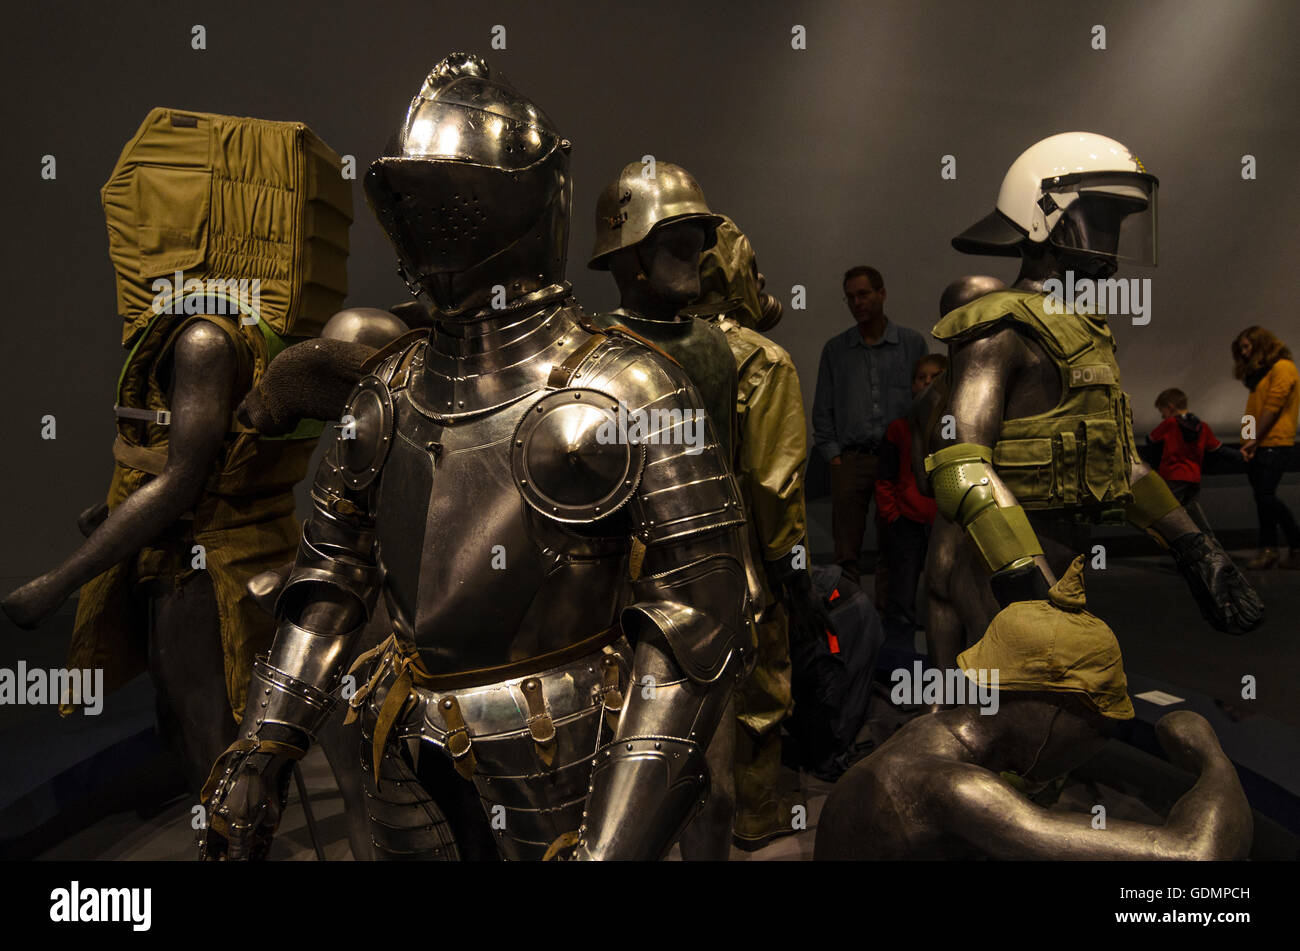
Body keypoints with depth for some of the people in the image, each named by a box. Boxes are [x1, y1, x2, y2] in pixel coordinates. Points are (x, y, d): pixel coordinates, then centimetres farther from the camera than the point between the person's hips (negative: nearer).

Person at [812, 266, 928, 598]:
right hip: (850, 461, 1)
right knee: (846, 550, -1)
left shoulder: (912, 343, 8)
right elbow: (823, 408, 11)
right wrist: (832, 453, 1)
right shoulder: (835, 349, 11)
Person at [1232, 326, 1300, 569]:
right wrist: (1250, 442, 3)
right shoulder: (1260, 371, 20)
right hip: (1259, 446, 8)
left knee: (1265, 496, -12)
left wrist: (1254, 439, -15)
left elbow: (1272, 407, -14)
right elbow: (1257, 409, 13)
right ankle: (1268, 550, 10)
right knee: (1263, 497, 6)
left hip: (1274, 444, -8)